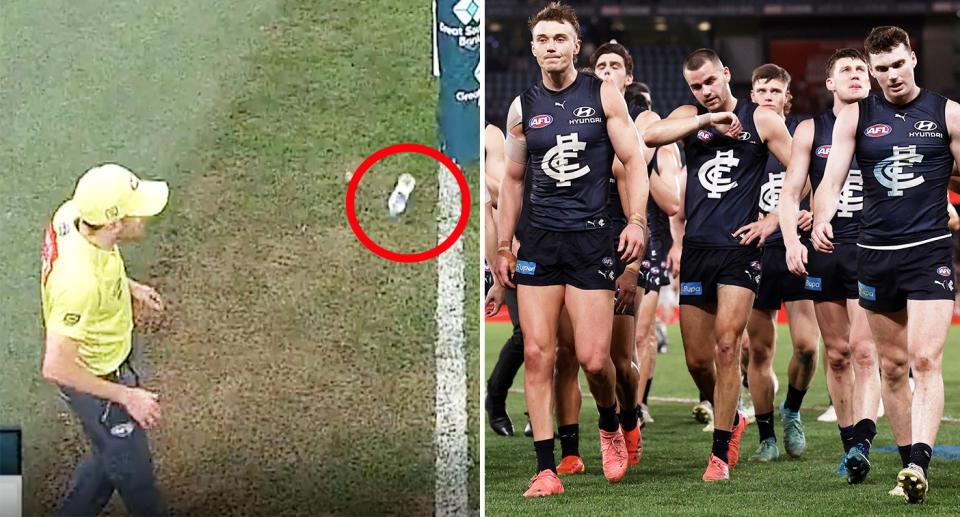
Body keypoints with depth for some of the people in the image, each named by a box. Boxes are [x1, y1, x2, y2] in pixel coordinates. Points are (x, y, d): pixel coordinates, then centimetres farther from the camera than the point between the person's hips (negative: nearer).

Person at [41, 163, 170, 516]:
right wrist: (127, 397, -26)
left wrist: (130, 288, 6)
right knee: (131, 469, 19)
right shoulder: (80, 282, -43)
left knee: (110, 454, 30)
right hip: (92, 381, -8)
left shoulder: (70, 214, -20)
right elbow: (56, 368, -36)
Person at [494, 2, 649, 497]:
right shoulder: (522, 107, 9)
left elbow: (634, 160, 3)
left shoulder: (603, 95, 2)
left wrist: (637, 221, -10)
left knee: (593, 358, -8)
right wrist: (503, 246, 13)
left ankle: (610, 425, 25)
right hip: (538, 241, 2)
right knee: (536, 353, -5)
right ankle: (546, 470, -3)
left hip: (591, 238, -2)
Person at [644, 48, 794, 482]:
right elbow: (650, 136, -11)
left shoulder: (761, 120, 4)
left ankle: (721, 453, -6)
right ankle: (731, 419, 32)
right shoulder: (689, 118, 10)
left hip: (739, 248, -3)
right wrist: (709, 120, -15)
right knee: (697, 359, 5)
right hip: (696, 249, 3)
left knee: (726, 347, -12)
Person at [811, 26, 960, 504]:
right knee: (892, 366, 9)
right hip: (876, 253, 3)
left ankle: (920, 463, -24)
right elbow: (831, 181, -1)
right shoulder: (856, 117, 6)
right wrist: (821, 221, -20)